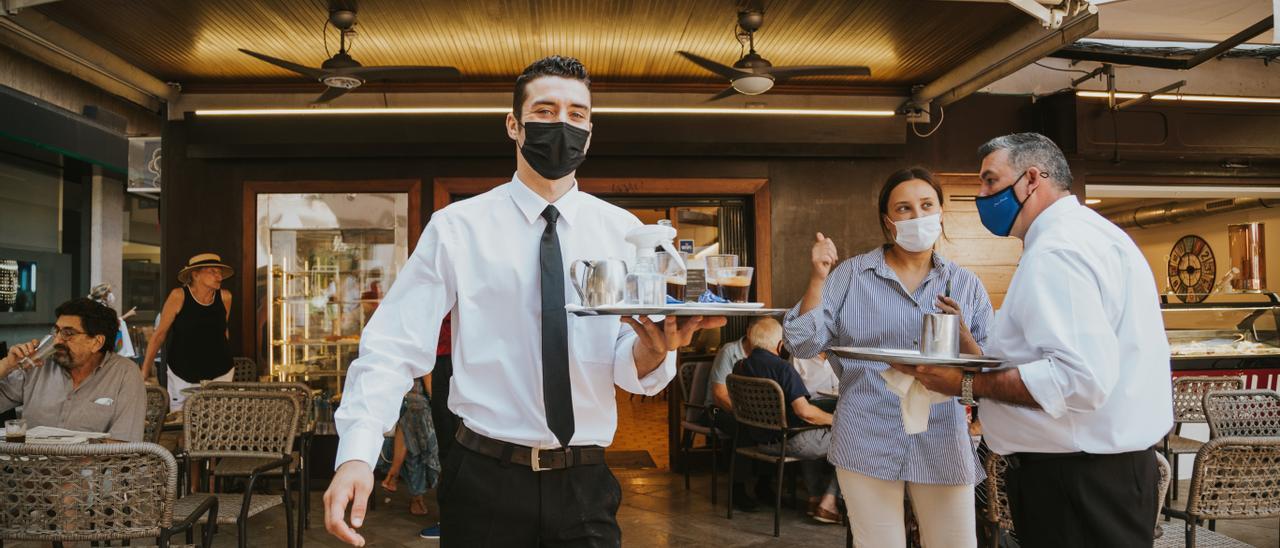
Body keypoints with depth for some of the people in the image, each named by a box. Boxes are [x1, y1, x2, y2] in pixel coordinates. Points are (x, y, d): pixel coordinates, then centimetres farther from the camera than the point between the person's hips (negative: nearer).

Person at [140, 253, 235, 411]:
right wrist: (145, 372, 1)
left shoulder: (225, 297, -3)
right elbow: (159, 334, -2)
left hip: (220, 374, 2)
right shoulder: (179, 296, -10)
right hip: (182, 375, -2)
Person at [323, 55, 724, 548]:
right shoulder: (456, 228, -4)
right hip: (484, 481, -1)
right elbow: (394, 347, -9)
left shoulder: (623, 231, 2)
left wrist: (655, 344, -27)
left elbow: (632, 372, -4)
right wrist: (356, 454, -23)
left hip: (585, 485, 2)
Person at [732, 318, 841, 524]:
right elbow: (804, 411, -28)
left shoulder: (740, 367, 1)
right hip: (788, 441, -8)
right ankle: (828, 504, 4)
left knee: (813, 437, 33)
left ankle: (815, 498, 28)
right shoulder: (782, 368, -22)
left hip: (759, 440, 8)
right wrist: (834, 419, -11)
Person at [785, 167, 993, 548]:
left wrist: (963, 338, -14)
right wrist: (818, 279, -13)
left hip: (943, 447, 2)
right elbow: (805, 345, -4)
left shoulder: (967, 286, 6)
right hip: (867, 445, -2)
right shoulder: (852, 275, 1)